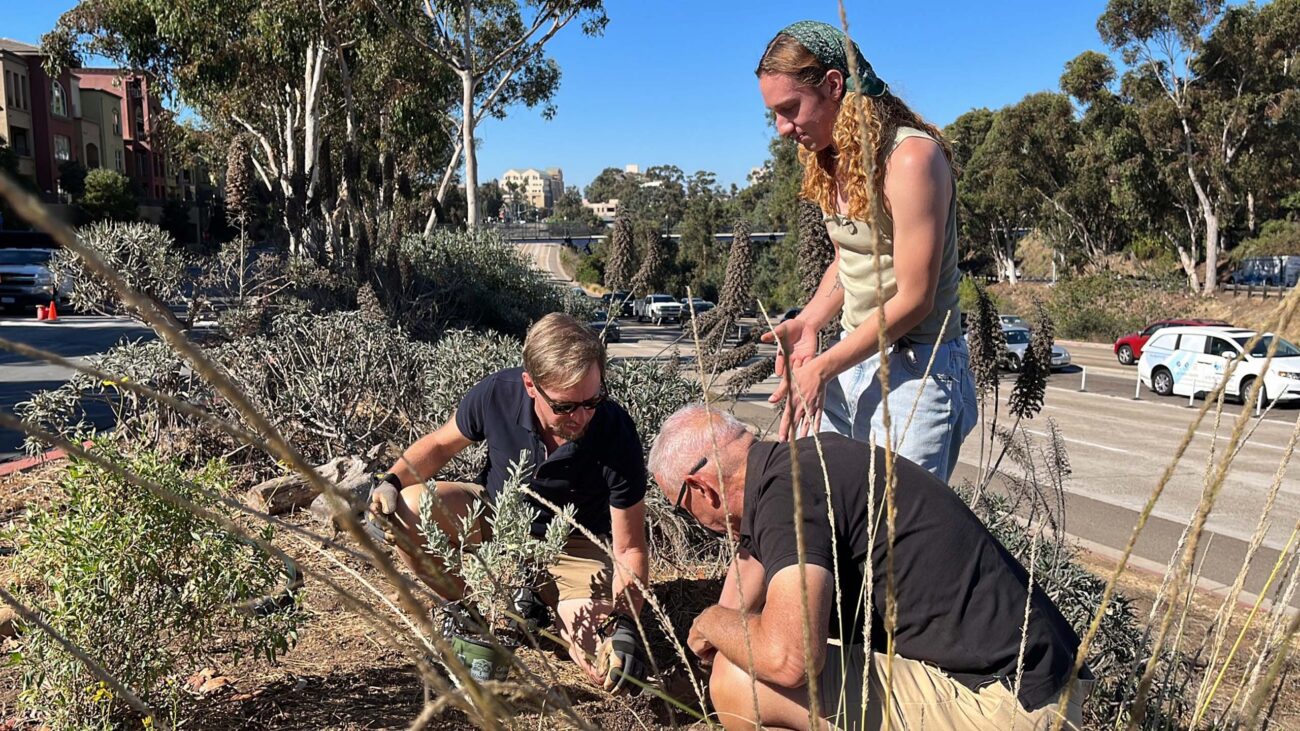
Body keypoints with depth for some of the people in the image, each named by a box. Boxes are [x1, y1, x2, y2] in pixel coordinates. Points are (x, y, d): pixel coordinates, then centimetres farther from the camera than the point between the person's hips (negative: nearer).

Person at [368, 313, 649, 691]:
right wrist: (390, 482, -19)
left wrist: (624, 622, -36)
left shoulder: (616, 434, -29)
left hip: (574, 547, -2)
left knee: (607, 668, -22)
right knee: (408, 510, -27)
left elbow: (630, 549, -20)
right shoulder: (497, 394, -25)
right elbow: (441, 443, -1)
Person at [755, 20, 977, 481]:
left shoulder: (911, 157, -18)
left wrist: (822, 367, -16)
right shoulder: (833, 162, 8)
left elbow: (913, 299, -18)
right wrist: (807, 323, 0)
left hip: (914, 369, -8)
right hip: (852, 360, 8)